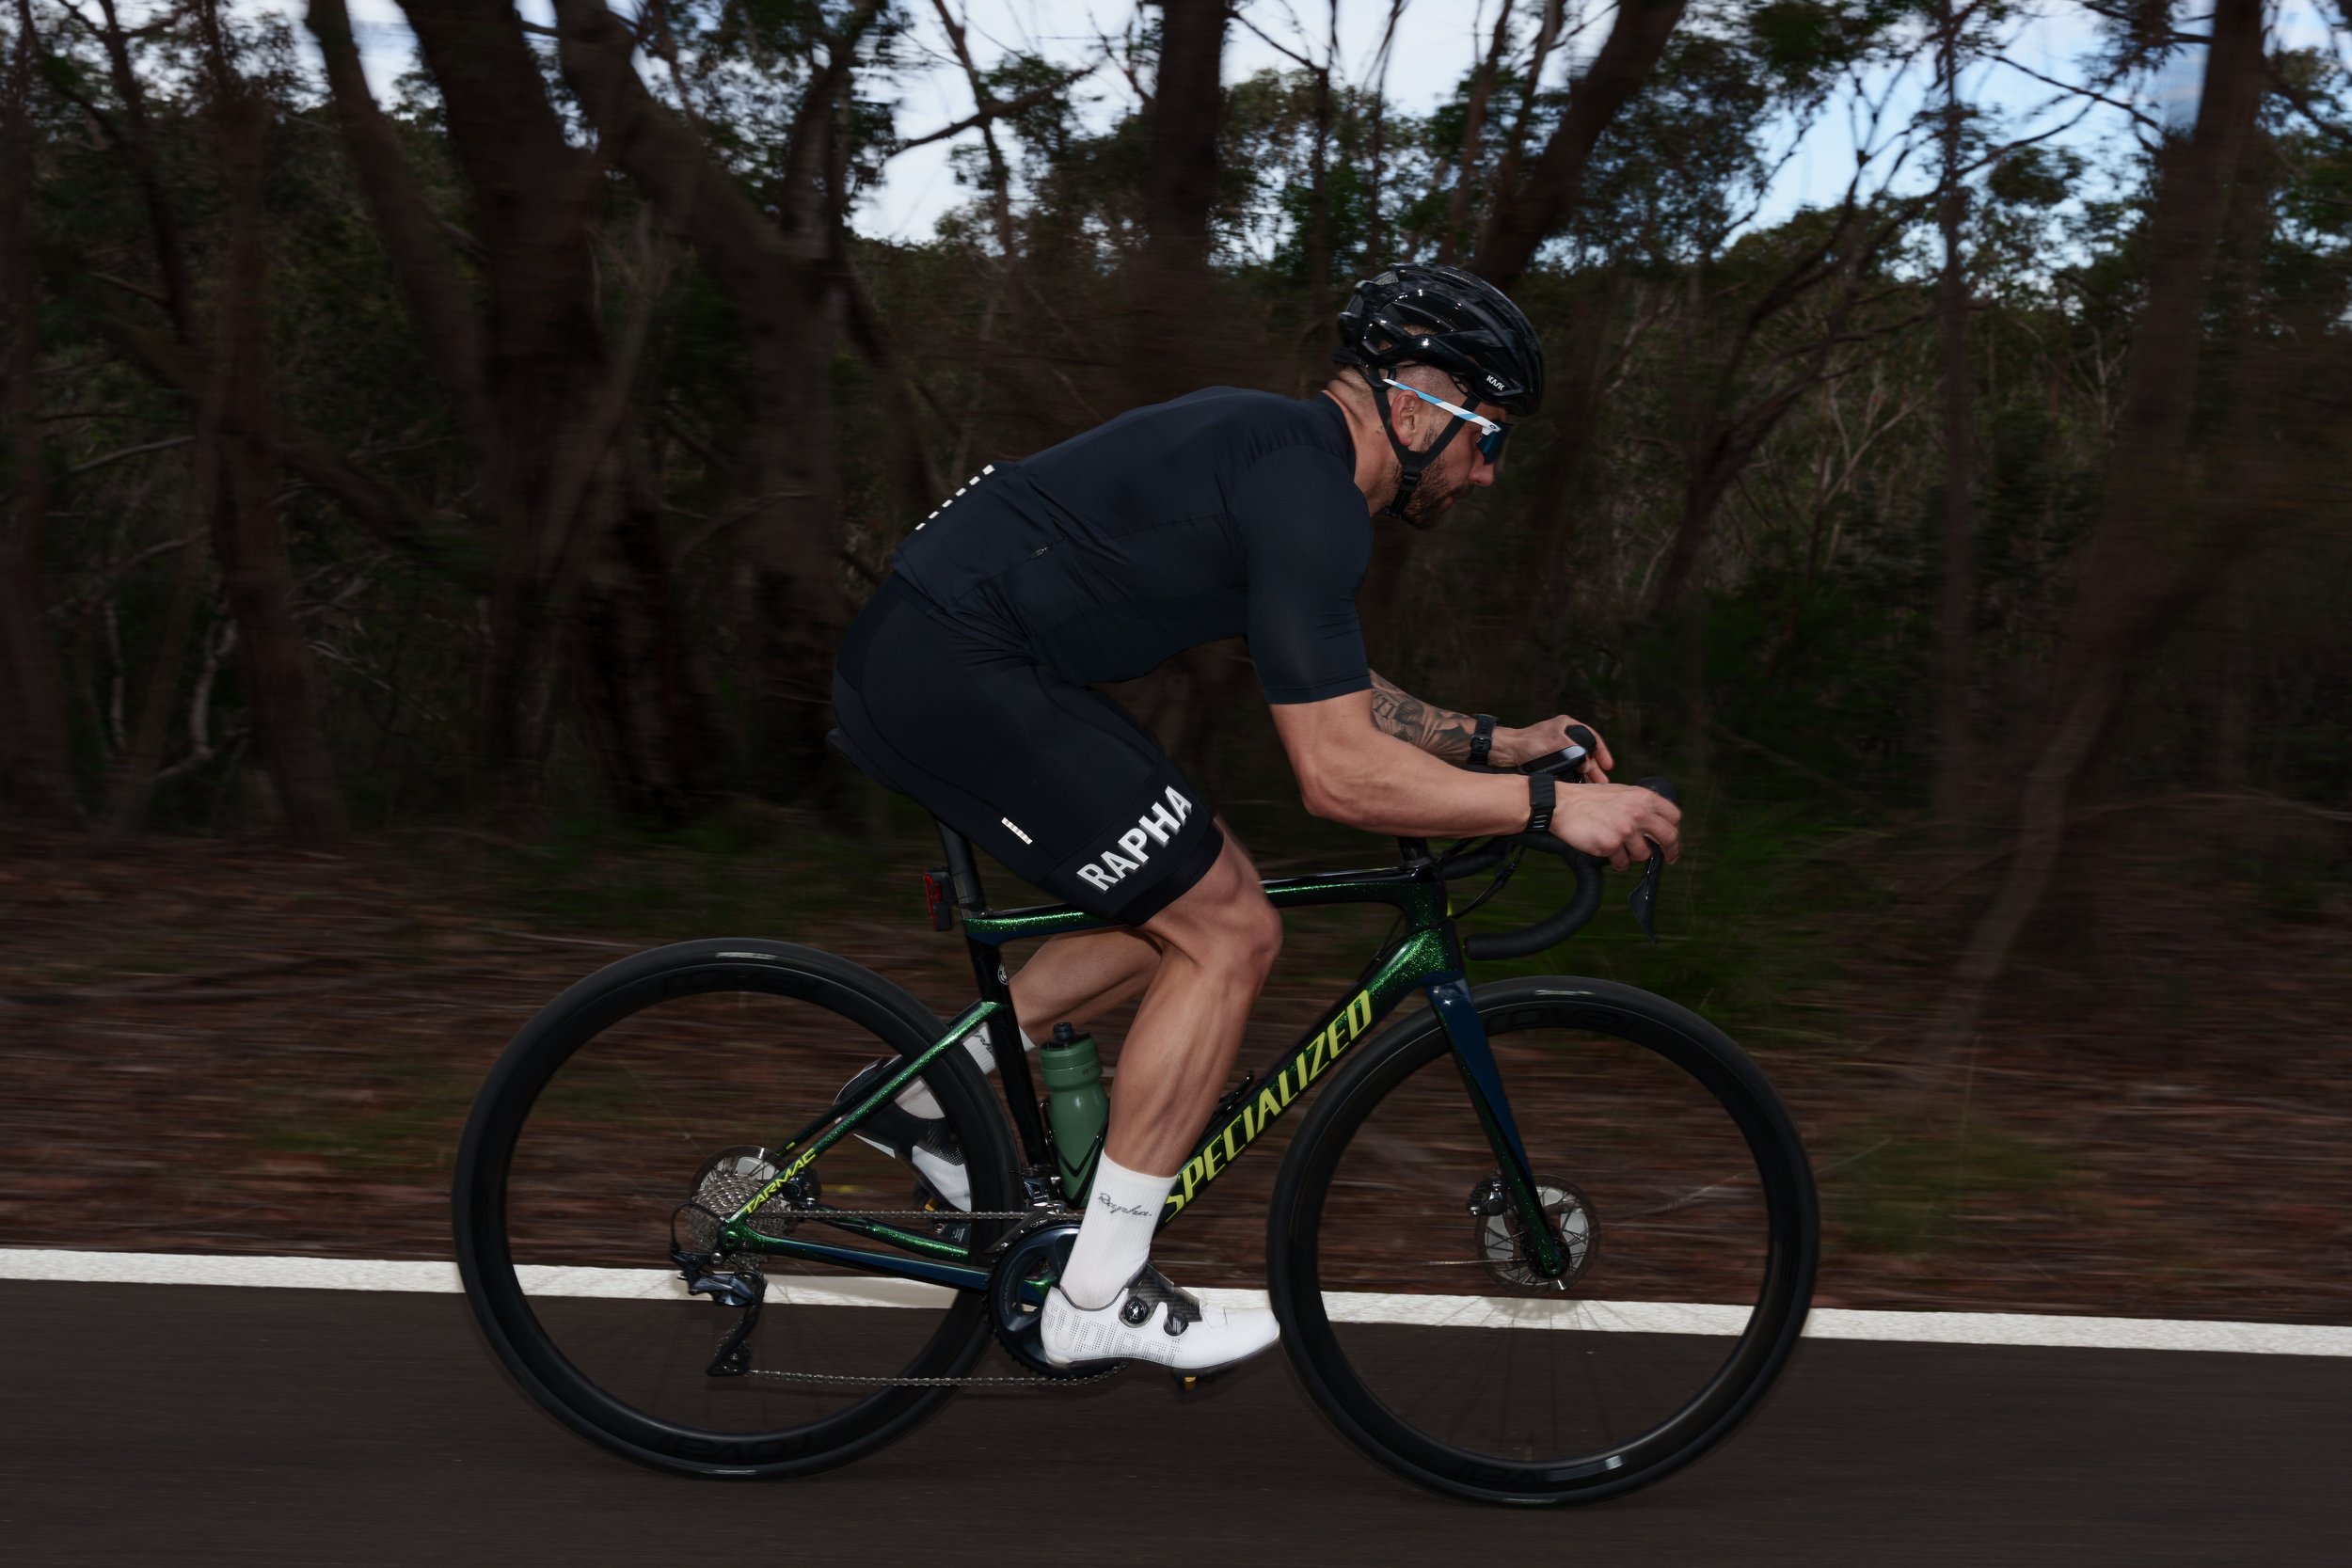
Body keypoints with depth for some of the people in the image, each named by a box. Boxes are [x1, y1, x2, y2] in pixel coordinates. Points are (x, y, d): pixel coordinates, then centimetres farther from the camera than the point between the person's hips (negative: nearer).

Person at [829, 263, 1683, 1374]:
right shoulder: (1308, 494, -17)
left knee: (1196, 902, 16)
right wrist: (1549, 807, -17)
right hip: (955, 672, -10)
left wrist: (1495, 742, 17)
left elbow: (1332, 693, 25)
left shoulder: (1286, 448, 15)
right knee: (1229, 935, -6)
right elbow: (1338, 772, -21)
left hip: (914, 658, 10)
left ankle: (922, 1096, 23)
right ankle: (1097, 1299, 0)